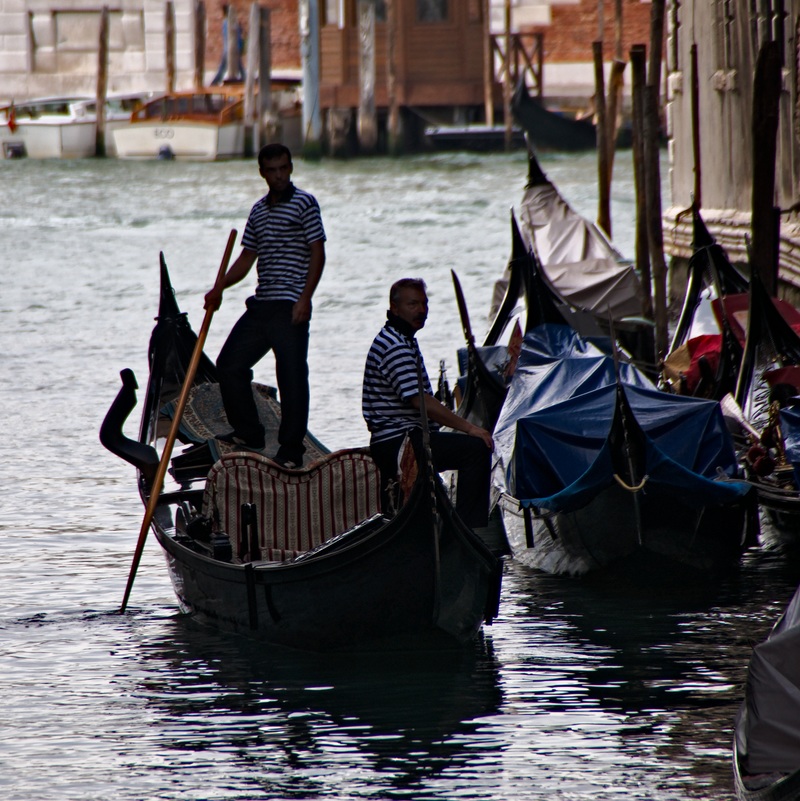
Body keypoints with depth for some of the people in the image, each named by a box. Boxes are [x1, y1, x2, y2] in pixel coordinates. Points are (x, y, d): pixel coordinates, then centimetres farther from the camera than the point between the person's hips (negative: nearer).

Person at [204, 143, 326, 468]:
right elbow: (247, 258, 20)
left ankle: (291, 450, -2)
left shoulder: (304, 204, -4)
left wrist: (304, 298, -19)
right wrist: (219, 289, 8)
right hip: (261, 305, 8)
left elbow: (317, 255, -10)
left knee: (292, 377, -6)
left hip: (290, 308, -8)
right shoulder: (258, 210, 16)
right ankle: (248, 432, 18)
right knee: (229, 364, 6)